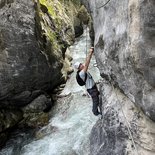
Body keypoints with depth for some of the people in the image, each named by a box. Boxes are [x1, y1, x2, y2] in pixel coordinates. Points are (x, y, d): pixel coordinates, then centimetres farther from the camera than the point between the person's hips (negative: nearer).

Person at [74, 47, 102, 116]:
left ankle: (96, 111, 41)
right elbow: (86, 64, -38)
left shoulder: (83, 70, -2)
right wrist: (90, 53, -37)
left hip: (93, 86, 9)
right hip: (91, 89, -9)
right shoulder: (81, 73, -29)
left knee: (96, 99, 23)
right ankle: (95, 112, 29)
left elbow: (87, 62, -3)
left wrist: (91, 53, -15)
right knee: (95, 101, 8)